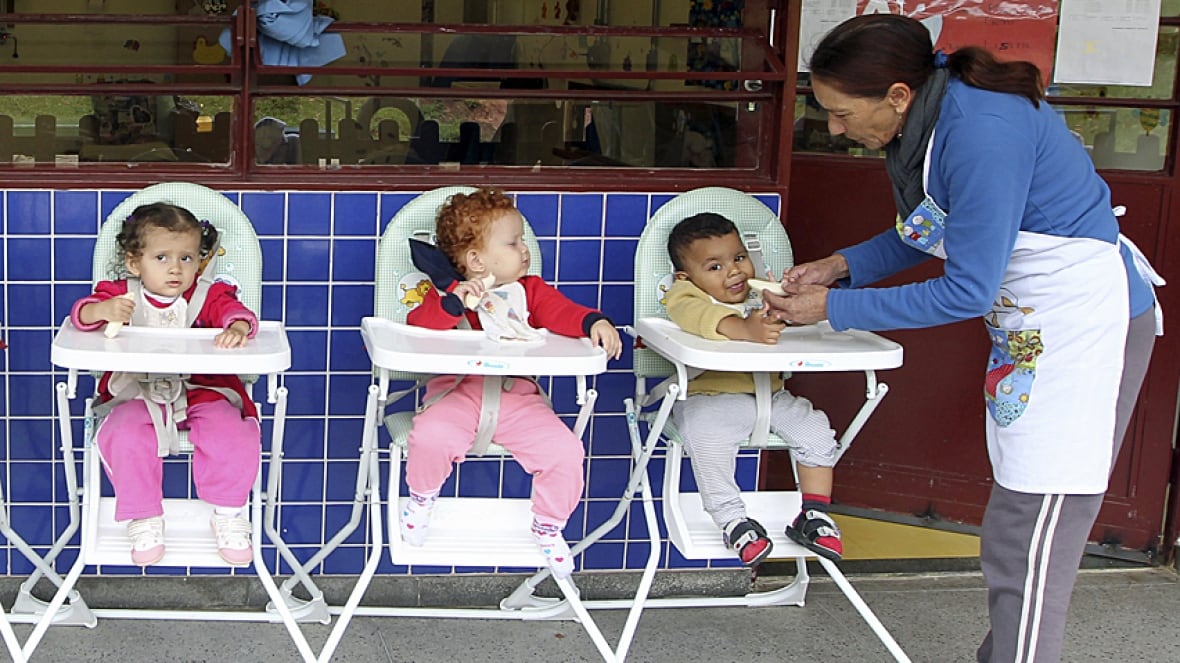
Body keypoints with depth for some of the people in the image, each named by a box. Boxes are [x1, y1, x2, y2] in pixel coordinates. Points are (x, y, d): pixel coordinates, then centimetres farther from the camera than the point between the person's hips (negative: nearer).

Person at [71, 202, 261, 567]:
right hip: (137, 394, 0)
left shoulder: (208, 295, 4)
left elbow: (234, 310, -8)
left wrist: (238, 327, -33)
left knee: (232, 434, -24)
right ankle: (144, 519, -10)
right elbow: (81, 313, -5)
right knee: (124, 435, -29)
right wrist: (102, 310, -29)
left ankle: (229, 514, -5)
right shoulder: (122, 294, 3)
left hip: (202, 390, 0)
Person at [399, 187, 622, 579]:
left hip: (518, 398, 3)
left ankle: (548, 527, 12)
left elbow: (562, 313, 3)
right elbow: (417, 328, -9)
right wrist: (453, 302, -24)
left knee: (565, 450, -15)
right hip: (458, 394, -3)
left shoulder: (529, 290, 15)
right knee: (430, 437, -31)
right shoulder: (449, 292, 3)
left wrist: (594, 323, -18)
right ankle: (421, 498, 6)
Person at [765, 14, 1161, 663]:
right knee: (1015, 530, 16)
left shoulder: (980, 132, -27)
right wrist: (844, 265, 3)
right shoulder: (925, 116, 1)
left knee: (1028, 544, -7)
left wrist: (835, 308, -15)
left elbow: (967, 291, -22)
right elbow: (930, 232, 16)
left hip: (1085, 322, -10)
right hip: (1031, 328, 10)